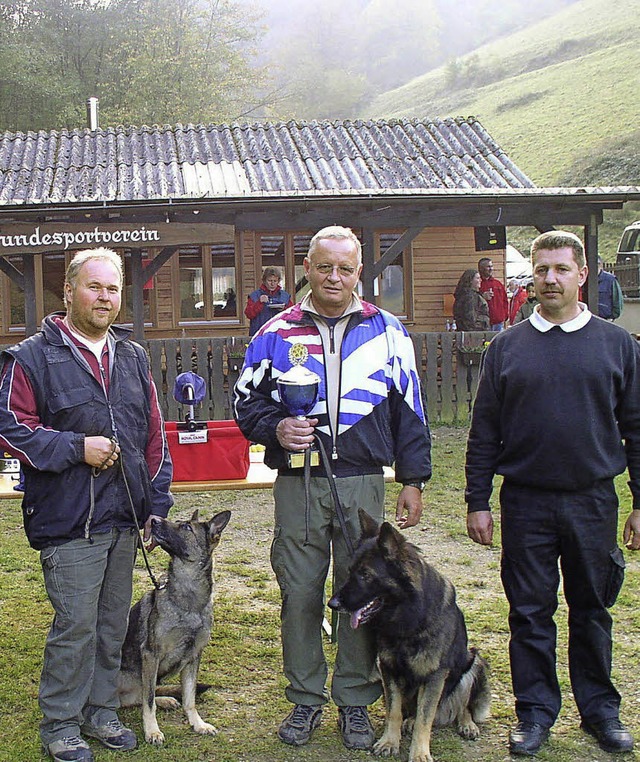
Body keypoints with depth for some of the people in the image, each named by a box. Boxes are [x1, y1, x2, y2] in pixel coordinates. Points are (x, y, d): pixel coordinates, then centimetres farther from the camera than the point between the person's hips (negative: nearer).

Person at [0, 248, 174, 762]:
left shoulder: (133, 357, 13)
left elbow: (154, 435, 15)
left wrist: (156, 502, 11)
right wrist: (76, 448, -17)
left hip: (124, 518, 6)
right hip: (69, 521, -6)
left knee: (114, 624, 15)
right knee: (76, 627, -2)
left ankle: (101, 710, 31)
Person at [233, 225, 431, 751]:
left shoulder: (387, 332, 6)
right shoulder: (277, 334, 5)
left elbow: (409, 412, 9)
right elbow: (246, 401, 10)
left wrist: (413, 481, 5)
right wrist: (275, 428, -11)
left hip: (362, 484, 0)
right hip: (297, 485, 0)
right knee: (299, 594, 6)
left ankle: (355, 701, 23)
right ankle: (306, 699, 23)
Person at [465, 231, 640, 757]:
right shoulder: (507, 347, 3)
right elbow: (484, 432, 5)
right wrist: (478, 503, 1)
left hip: (594, 501, 0)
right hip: (525, 502, 0)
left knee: (592, 610, 12)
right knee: (530, 611, 8)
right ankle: (535, 709, 23)